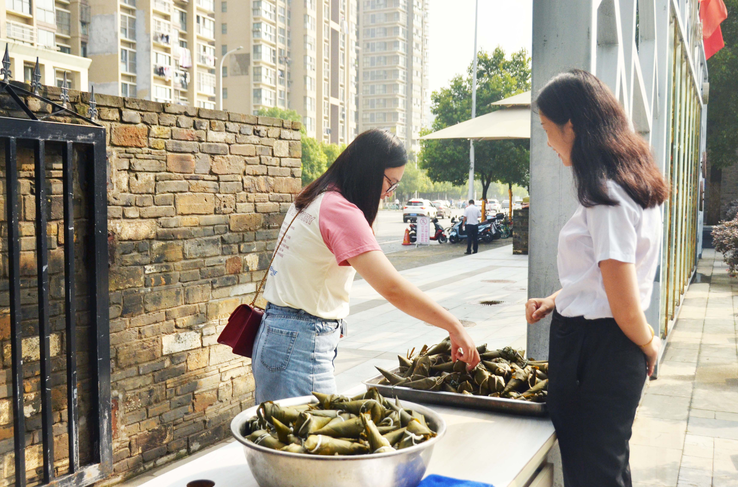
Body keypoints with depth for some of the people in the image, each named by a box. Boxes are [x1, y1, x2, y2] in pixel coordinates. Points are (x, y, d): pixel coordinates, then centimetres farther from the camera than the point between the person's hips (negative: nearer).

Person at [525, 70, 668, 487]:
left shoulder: (605, 195, -22)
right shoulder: (631, 182, 10)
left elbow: (623, 298, -23)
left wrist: (647, 343, -6)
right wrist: (557, 300, 13)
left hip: (595, 347, -10)